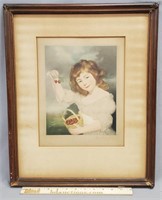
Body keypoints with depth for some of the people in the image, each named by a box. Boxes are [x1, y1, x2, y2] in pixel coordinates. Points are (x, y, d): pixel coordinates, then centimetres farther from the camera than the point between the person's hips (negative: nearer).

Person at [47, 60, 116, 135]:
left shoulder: (106, 98, -10)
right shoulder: (80, 96, 9)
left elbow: (103, 123, -16)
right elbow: (62, 96, 16)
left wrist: (80, 130, -18)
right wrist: (55, 80, 2)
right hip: (86, 135, 5)